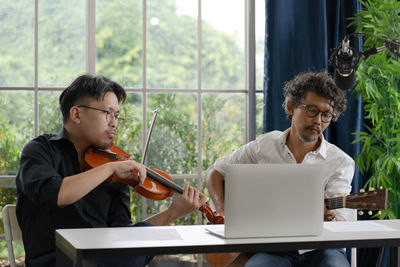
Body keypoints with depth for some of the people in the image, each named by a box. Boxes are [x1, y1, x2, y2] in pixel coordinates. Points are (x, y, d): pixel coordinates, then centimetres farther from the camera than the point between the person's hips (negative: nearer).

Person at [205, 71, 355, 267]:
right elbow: (214, 172, 16)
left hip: (318, 249, 1)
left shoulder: (341, 162, 2)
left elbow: (343, 220, -9)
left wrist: (329, 216, -34)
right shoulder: (263, 146, 7)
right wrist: (224, 215, 0)